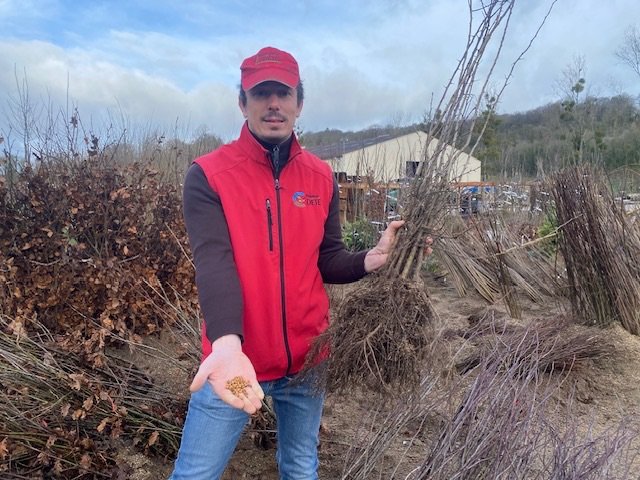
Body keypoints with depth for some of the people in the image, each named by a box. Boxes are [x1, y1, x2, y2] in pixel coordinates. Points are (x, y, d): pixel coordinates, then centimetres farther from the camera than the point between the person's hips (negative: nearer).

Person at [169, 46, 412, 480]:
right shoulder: (208, 175, -11)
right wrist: (227, 345, -38)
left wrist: (371, 260, -16)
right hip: (237, 358, -3)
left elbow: (328, 261, 4)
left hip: (307, 359, 4)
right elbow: (213, 265, -22)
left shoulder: (322, 177, 2)